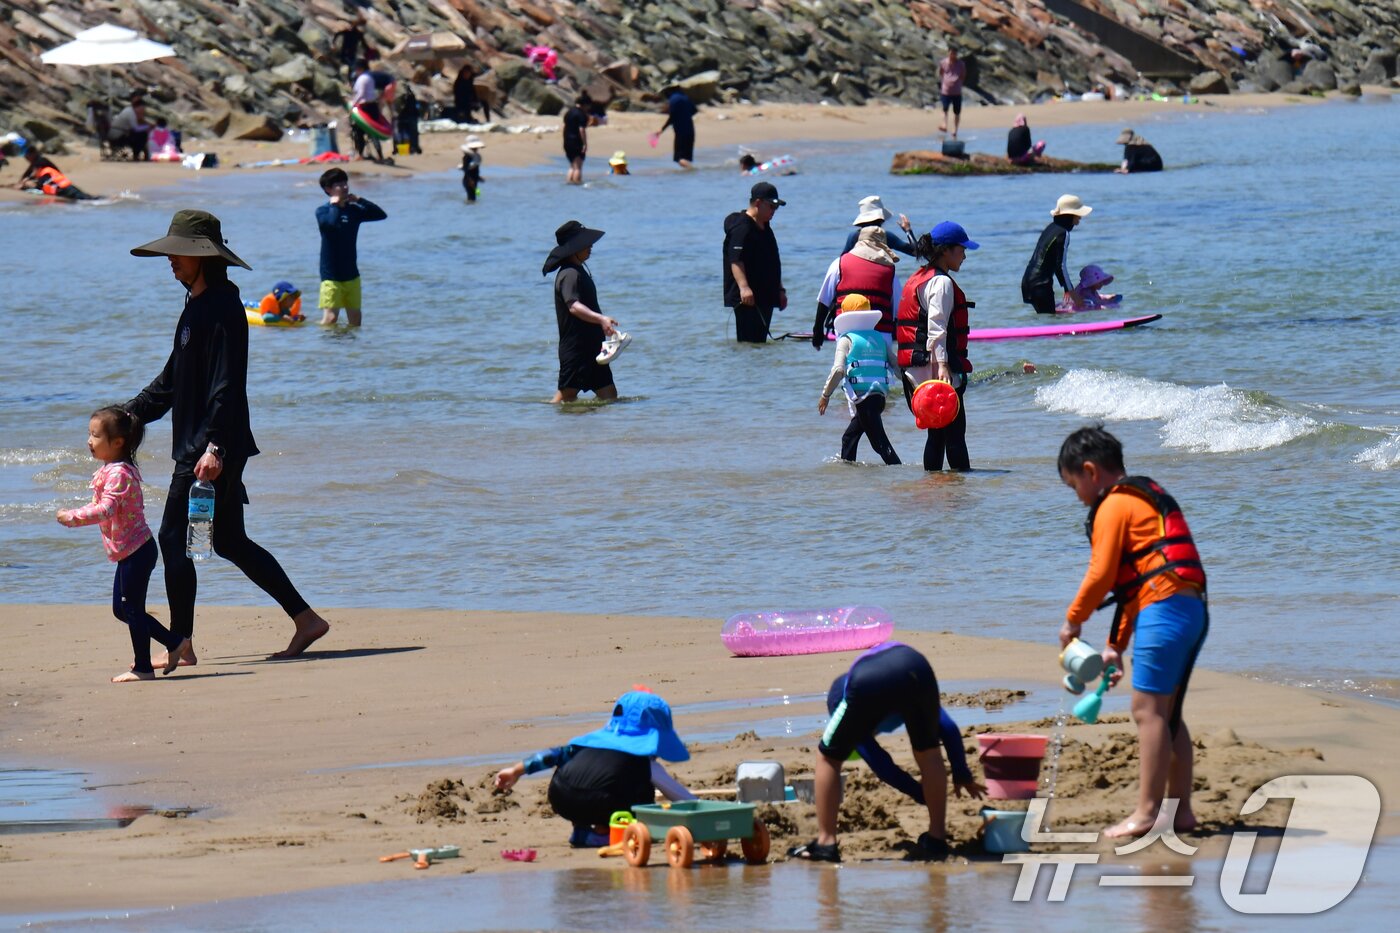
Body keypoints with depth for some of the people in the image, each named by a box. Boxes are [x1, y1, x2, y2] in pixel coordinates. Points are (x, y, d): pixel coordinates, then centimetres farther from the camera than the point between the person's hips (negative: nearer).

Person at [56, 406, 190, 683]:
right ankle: (175, 643, 22)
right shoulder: (110, 470, 12)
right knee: (122, 609, 15)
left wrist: (72, 517, -27)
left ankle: (142, 668, 6)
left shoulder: (118, 473, -20)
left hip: (135, 551, -10)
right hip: (130, 552, 10)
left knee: (132, 609, -3)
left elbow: (105, 510, -31)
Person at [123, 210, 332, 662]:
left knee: (174, 540, -5)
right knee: (229, 542, 12)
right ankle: (306, 620, 14)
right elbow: (173, 379, 26)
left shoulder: (221, 309, -15)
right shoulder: (197, 306, 16)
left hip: (209, 453, -10)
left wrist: (213, 446, -29)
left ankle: (181, 646, 1)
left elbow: (225, 387, -23)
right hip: (195, 449, 10)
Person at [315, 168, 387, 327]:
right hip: (331, 275, -6)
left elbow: (381, 214, 4)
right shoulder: (323, 211, -8)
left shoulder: (353, 210, 8)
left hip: (351, 274, 6)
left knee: (355, 318, 11)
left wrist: (359, 200, 0)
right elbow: (332, 223, -29)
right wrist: (335, 204, -14)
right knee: (330, 317, -16)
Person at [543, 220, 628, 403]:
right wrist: (601, 319, -47)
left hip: (590, 349, 10)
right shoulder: (570, 275, -16)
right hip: (575, 349, -10)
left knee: (609, 395, 6)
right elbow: (574, 306, -33)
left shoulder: (578, 272, 17)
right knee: (566, 396, -9)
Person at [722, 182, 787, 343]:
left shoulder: (765, 228, 19)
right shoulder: (741, 228, -12)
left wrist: (780, 289, 28)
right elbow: (735, 261, -23)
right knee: (749, 341, -15)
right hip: (747, 299, -10)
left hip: (765, 297, 10)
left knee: (760, 341, 9)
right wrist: (744, 287, -35)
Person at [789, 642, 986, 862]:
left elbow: (879, 764, 34)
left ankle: (826, 843, 18)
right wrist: (963, 778, 49)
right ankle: (937, 838, 28)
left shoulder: (837, 694, 38)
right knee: (928, 753, 28)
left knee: (829, 757, 21)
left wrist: (922, 794, 40)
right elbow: (949, 729, 40)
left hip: (866, 686, -2)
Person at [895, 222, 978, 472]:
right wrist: (942, 365, -28)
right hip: (939, 373, -10)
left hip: (915, 368, 10)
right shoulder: (942, 282, -11)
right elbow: (937, 327, -21)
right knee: (955, 432, -8)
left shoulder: (918, 279, 18)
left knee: (937, 432, 12)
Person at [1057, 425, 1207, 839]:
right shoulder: (1145, 499, 26)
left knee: (1149, 711, -9)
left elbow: (1102, 574, -9)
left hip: (1164, 611, -10)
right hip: (1192, 609, 10)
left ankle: (1147, 812, -12)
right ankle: (1180, 809, 15)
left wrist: (1073, 620, 6)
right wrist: (1115, 646, 27)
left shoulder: (1115, 505, -3)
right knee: (1167, 713, 14)